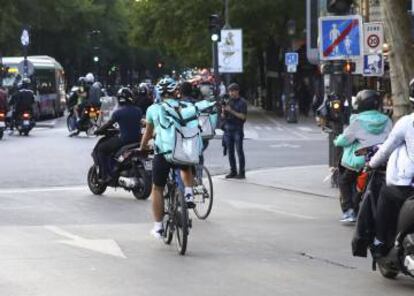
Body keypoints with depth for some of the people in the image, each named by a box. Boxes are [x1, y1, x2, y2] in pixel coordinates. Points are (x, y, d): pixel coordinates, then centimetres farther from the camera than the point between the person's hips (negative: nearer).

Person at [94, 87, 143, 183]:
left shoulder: (118, 112, -10)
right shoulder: (138, 111, 6)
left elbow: (109, 124, -6)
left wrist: (98, 131, 10)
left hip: (123, 140, -6)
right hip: (137, 139, 6)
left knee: (101, 149, 8)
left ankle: (106, 175, -3)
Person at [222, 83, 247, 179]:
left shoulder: (242, 102, -1)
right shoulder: (228, 101, 13)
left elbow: (243, 116, -10)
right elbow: (223, 117, 14)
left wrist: (231, 111, -16)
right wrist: (223, 111, -8)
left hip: (237, 129, -5)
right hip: (228, 129, 5)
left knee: (239, 151, -5)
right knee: (230, 151, 6)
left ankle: (241, 172, -3)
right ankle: (233, 171, 11)